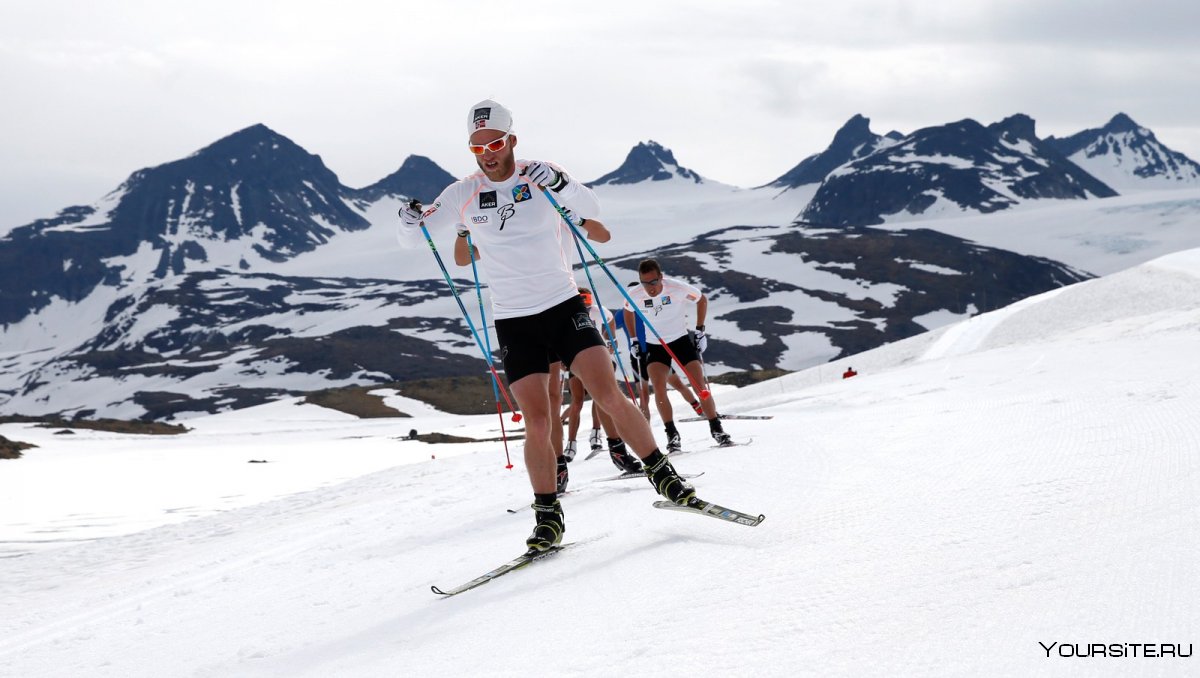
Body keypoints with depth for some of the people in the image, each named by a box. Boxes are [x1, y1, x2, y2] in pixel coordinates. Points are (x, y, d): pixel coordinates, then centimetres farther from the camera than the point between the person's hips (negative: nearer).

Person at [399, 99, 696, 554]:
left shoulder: (539, 176, -3)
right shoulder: (464, 194, 0)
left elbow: (590, 208, -13)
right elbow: (421, 230, 10)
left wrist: (560, 184, -33)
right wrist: (411, 220, -14)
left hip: (564, 306, -1)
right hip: (514, 323, 1)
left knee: (610, 397, -11)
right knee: (537, 423, -8)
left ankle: (662, 475, 4)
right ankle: (548, 517, 6)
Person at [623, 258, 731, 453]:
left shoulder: (678, 288, -23)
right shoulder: (635, 296, -17)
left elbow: (702, 299, -3)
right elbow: (628, 312, 9)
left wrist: (700, 330, -4)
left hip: (681, 340, -1)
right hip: (654, 346, 1)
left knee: (700, 384, -9)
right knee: (659, 386, -19)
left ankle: (717, 429, 3)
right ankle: (672, 435, -11)